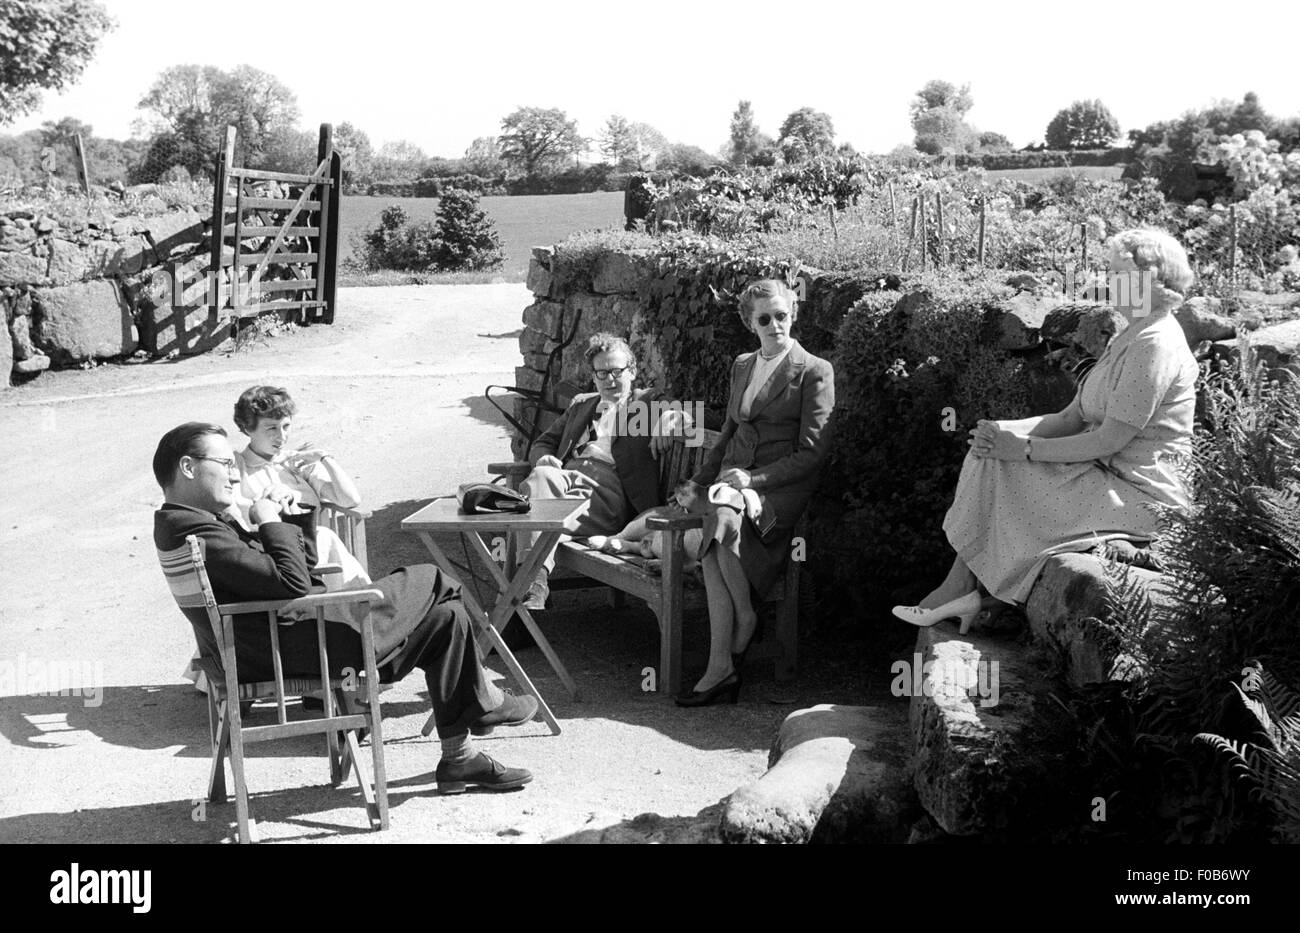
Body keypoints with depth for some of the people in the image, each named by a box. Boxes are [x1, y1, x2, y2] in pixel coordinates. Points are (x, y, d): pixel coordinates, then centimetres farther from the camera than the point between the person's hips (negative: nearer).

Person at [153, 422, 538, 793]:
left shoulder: (203, 520, 14)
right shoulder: (197, 534, -22)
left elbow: (302, 563, 18)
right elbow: (294, 583, -27)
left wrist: (296, 515, 1)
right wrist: (271, 522, -14)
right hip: (286, 648, -11)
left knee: (445, 618, 10)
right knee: (432, 581, -4)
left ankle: (459, 758, 13)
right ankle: (483, 701, 12)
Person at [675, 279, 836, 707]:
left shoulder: (815, 371, 0)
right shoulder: (741, 366, 19)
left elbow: (812, 452, -6)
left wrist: (754, 478, -13)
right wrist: (700, 480, 14)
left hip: (782, 484, -5)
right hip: (734, 473, 5)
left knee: (722, 523, -35)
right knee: (719, 523, -30)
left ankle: (745, 621, -15)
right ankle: (722, 667, -28)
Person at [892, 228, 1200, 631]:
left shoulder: (1156, 345, -18)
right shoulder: (1132, 335, 14)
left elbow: (1110, 440, -22)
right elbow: (1074, 417, 10)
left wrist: (1024, 448, -19)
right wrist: (1007, 433, -5)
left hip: (1136, 491, -10)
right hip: (1109, 470, 10)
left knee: (995, 474, -13)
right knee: (989, 457, -2)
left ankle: (960, 591, 1)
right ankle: (958, 588, -6)